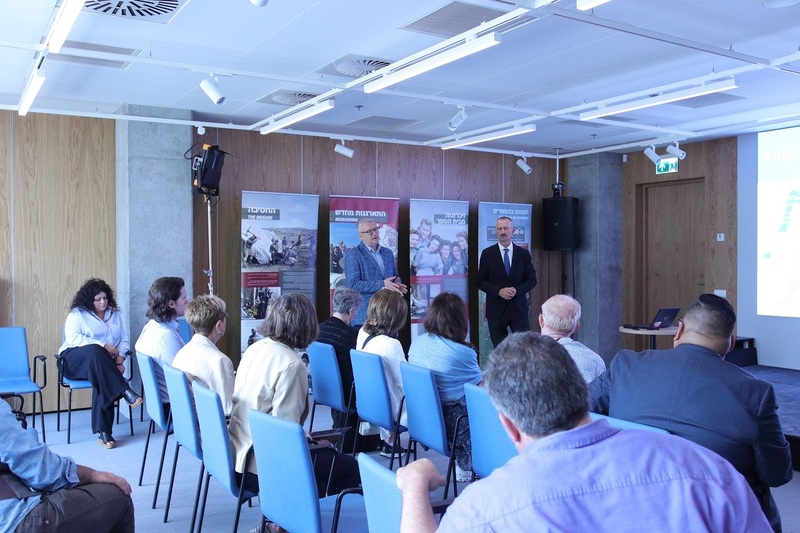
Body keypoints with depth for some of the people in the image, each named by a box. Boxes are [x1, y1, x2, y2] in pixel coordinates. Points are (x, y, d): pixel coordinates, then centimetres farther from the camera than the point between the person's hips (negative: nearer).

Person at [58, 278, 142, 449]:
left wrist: (119, 359, -9)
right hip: (75, 360, -3)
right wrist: (103, 346, -19)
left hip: (103, 362, 3)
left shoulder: (114, 314, 18)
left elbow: (124, 340, 13)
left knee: (103, 380, -33)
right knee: (95, 351, -39)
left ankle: (103, 432, -35)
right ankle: (126, 392, -47)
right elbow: (73, 338, -12)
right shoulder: (77, 314, 5)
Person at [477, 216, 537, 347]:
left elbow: (532, 279, 6)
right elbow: (481, 281, 0)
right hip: (496, 308, -1)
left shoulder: (524, 254, 5)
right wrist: (499, 291, -15)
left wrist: (517, 290, -13)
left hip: (519, 308, 1)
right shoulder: (487, 254, 2)